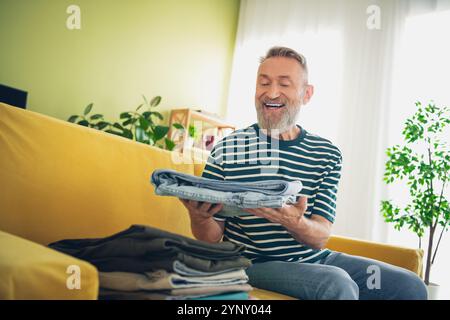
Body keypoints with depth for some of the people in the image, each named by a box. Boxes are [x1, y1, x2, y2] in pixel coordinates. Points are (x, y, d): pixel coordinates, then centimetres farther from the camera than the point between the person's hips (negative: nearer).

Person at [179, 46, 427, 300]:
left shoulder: (327, 154, 4)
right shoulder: (227, 149, -6)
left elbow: (320, 239, -6)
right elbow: (211, 238, -3)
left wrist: (293, 222, -29)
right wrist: (199, 218, -27)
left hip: (315, 259, 5)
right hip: (256, 264, -5)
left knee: (411, 287, -4)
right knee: (337, 284, -32)